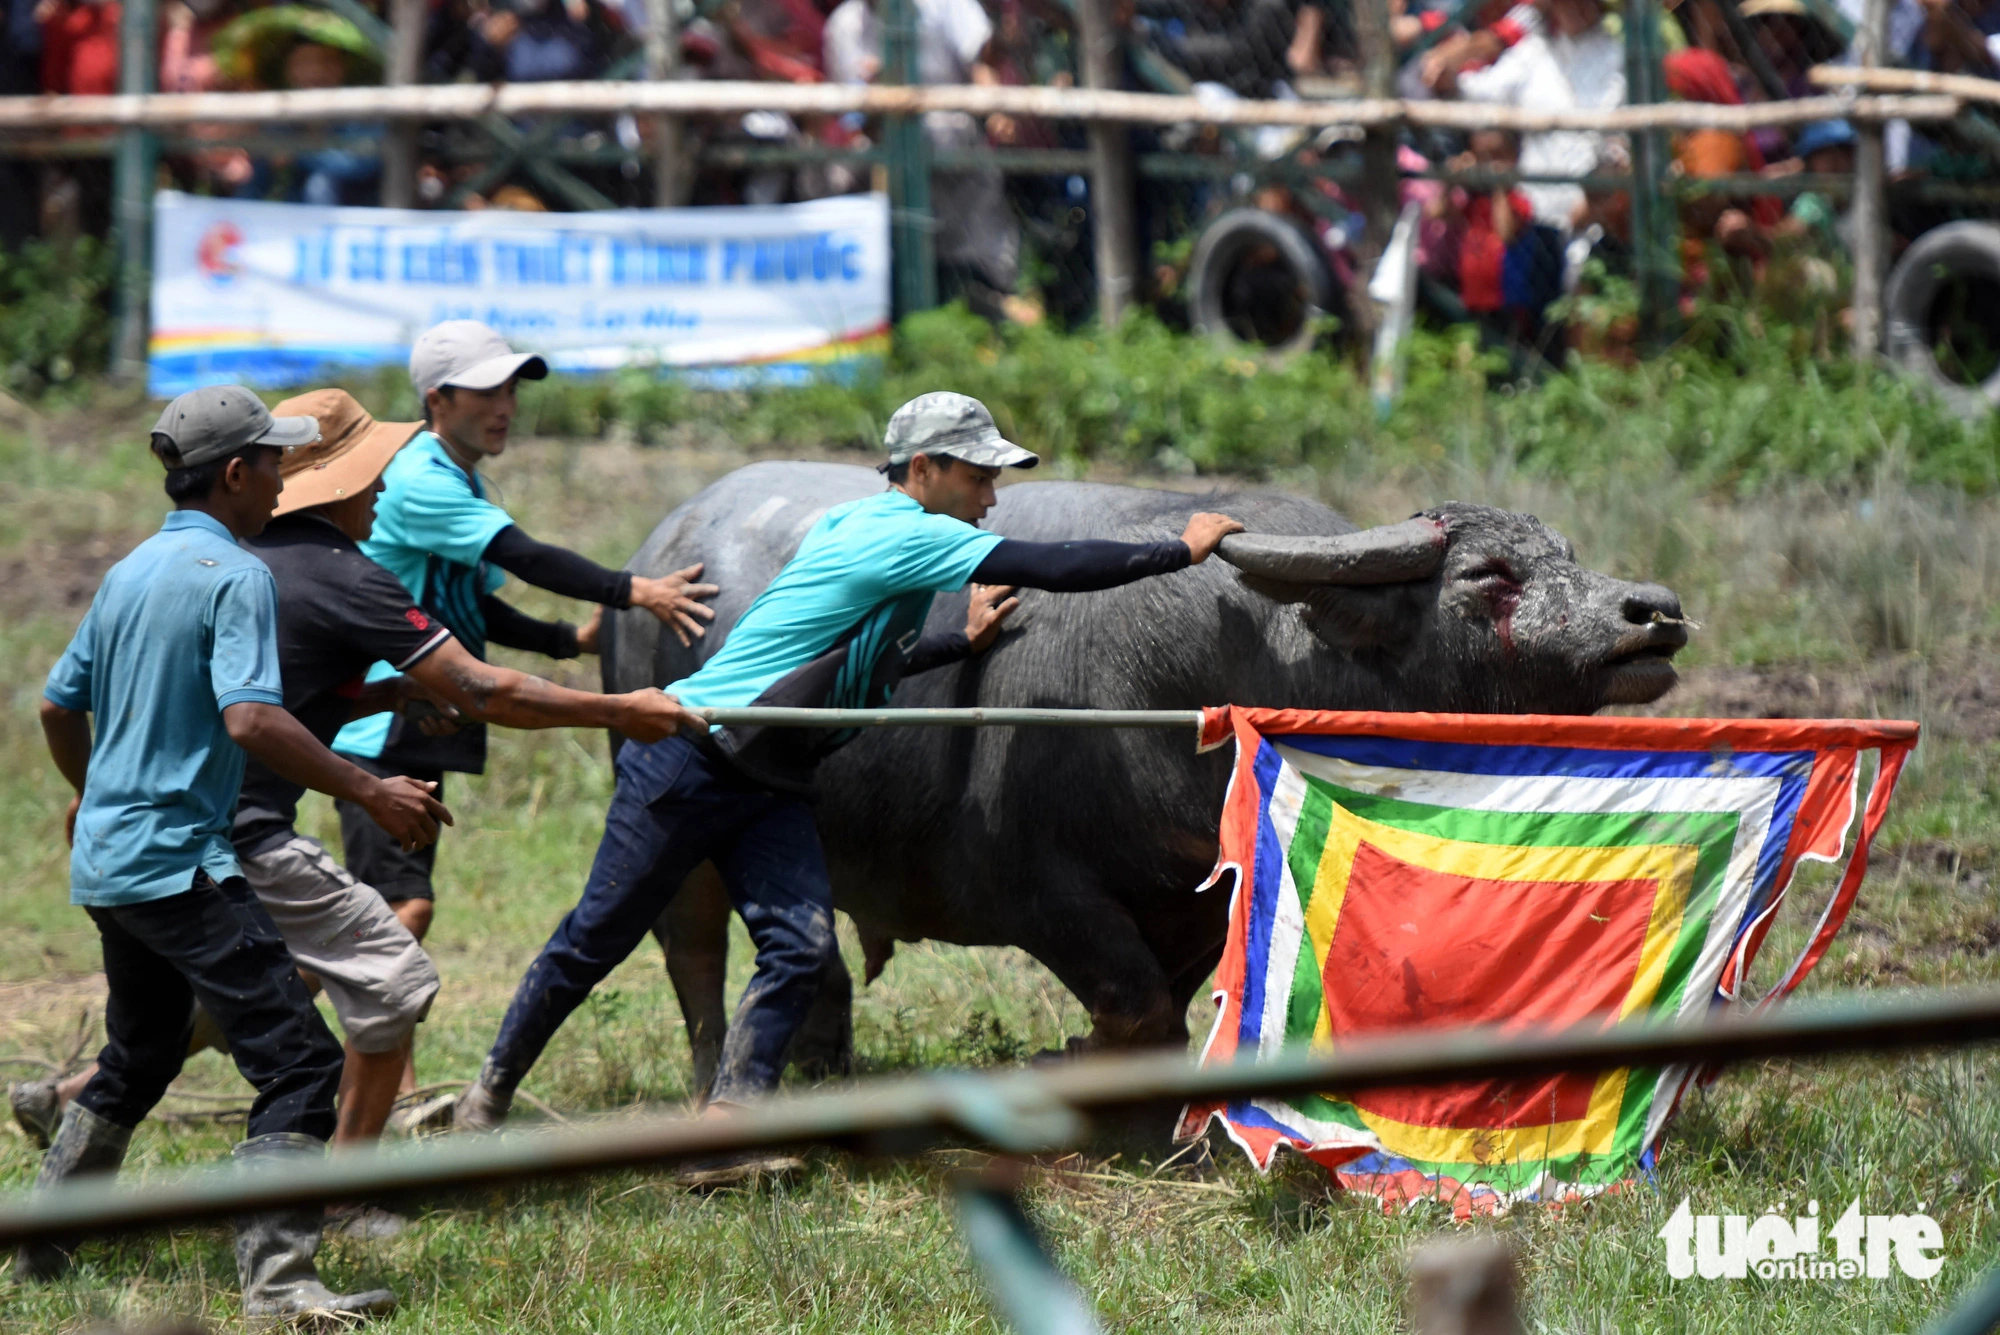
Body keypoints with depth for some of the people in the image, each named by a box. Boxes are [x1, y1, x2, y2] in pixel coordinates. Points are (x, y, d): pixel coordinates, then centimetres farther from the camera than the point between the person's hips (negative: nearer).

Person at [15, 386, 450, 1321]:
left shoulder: (129, 572, 14)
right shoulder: (235, 577, -13)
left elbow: (59, 702, 23)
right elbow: (250, 719, -25)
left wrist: (88, 791, 41)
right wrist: (369, 793, -22)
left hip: (106, 858, 9)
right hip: (178, 860, -9)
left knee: (139, 1059, 27)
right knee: (300, 1064, -13)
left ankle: (42, 1244, 34)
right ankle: (275, 1279, -23)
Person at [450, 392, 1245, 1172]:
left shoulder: (857, 524, 12)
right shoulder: (909, 535, -17)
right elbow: (1053, 568, -22)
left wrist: (965, 643, 21)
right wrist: (1182, 552, -15)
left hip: (767, 785, 9)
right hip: (688, 763, -9)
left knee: (800, 947, -7)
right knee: (596, 940, 2)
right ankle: (489, 1097, 16)